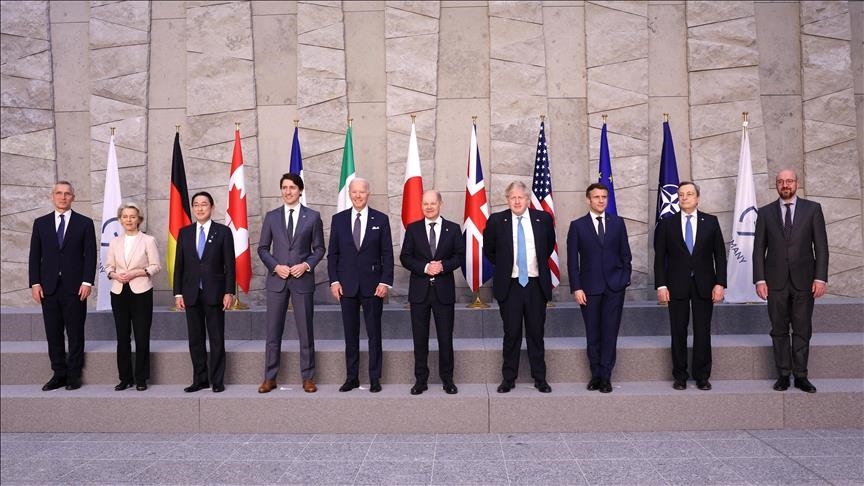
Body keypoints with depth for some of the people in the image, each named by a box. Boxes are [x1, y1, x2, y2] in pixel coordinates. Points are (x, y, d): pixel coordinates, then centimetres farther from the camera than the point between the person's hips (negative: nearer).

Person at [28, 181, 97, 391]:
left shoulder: (85, 223, 3)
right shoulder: (40, 223, 10)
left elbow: (90, 255, -1)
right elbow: (35, 255, 8)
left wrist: (87, 282, -9)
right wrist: (34, 283, 0)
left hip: (75, 287, -2)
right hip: (48, 287, 3)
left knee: (75, 333, 3)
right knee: (53, 334, 6)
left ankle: (74, 375, 12)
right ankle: (59, 374, 15)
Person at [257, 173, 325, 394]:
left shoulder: (313, 216, 3)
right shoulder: (271, 216, 7)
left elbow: (319, 249, 5)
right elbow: (262, 248, 8)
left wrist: (306, 265, -12)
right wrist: (275, 266, -8)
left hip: (302, 279, -1)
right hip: (276, 279, 1)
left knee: (305, 331, 4)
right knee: (273, 331, 5)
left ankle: (308, 377, 14)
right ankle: (270, 378, 15)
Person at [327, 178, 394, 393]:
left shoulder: (381, 219, 1)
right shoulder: (338, 219, 6)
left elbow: (387, 254, 0)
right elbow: (332, 253, 7)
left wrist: (385, 281, -8)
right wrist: (334, 280, -2)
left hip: (372, 285, -1)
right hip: (347, 285, 1)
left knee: (374, 333, 5)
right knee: (350, 334, 8)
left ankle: (374, 378, 14)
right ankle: (352, 377, 17)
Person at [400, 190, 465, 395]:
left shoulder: (453, 229, 4)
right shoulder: (413, 229, 5)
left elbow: (460, 256, 3)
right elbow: (405, 257, 1)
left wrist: (443, 265, -15)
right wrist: (424, 268, -13)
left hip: (444, 290, 0)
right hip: (419, 290, 1)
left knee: (445, 337, 4)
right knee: (420, 337, 6)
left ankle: (447, 379, 17)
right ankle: (421, 379, 16)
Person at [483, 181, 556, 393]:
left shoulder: (543, 219, 0)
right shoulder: (496, 221, -3)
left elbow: (550, 245, 18)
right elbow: (488, 250, 11)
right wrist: (504, 266, 9)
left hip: (536, 285, 1)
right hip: (509, 286, -1)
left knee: (536, 334, 9)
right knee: (511, 334, 5)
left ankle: (540, 378, 19)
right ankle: (508, 378, 16)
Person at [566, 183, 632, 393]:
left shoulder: (617, 223, 8)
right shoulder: (577, 225, 2)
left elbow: (625, 254, 12)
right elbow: (572, 260, 0)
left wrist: (625, 279, 2)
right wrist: (576, 288, -6)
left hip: (614, 287, 1)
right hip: (589, 288, -1)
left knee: (610, 333, -1)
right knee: (592, 334, 5)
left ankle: (605, 377, 5)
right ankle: (596, 375, 16)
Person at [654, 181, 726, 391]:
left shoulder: (711, 222, 5)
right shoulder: (667, 223, 3)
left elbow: (720, 254, 4)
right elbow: (660, 257, 1)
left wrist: (720, 283, -5)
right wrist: (661, 285, -6)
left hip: (704, 285, 1)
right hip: (677, 285, 0)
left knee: (703, 332, 4)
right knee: (678, 332, 4)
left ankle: (702, 376, 15)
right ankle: (679, 376, 14)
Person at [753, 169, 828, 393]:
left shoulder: (812, 209, 4)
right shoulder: (765, 212, 6)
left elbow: (821, 246, 1)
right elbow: (759, 249, 4)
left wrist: (820, 278, -7)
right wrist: (759, 279, -4)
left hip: (804, 280, 0)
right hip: (776, 281, 1)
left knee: (802, 330, 5)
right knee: (779, 330, 5)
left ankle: (800, 376, 13)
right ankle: (783, 375, 13)